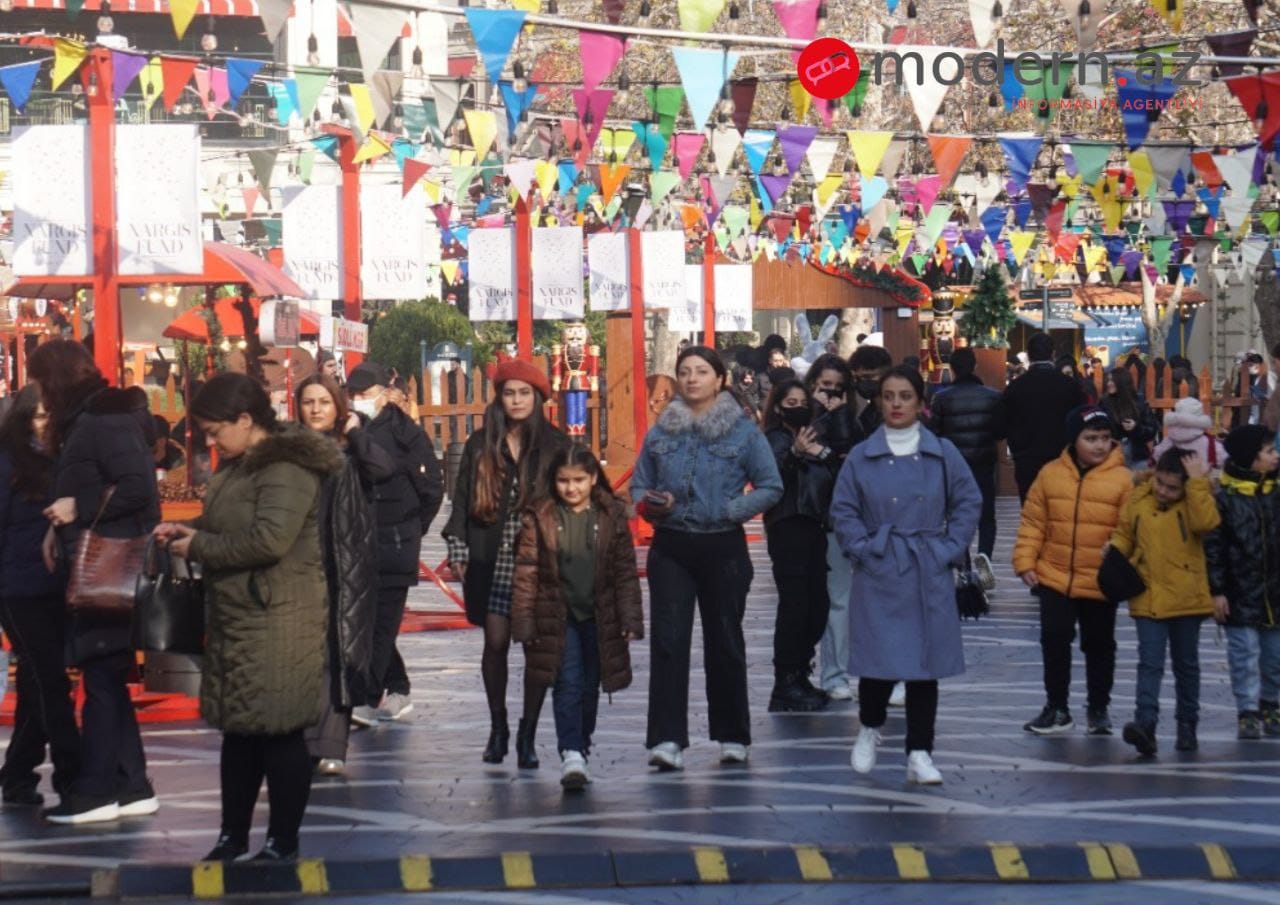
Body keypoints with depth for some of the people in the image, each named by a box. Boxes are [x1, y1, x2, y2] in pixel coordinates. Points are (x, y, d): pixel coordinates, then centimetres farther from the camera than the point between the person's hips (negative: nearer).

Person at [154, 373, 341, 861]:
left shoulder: (287, 468, -16)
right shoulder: (240, 464, 15)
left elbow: (268, 539, -26)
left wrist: (198, 547, -16)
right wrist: (188, 529, 7)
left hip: (278, 623, -10)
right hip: (237, 619, 10)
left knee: (280, 730, -3)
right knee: (238, 728, 14)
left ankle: (283, 841, 5)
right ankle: (233, 835, 23)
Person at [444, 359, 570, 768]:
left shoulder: (555, 446, 5)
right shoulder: (480, 445, 9)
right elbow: (462, 498, 10)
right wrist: (458, 549, 2)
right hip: (493, 561, 1)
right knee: (495, 642, 1)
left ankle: (527, 734, 6)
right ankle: (497, 726, 16)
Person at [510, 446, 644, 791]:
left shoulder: (611, 516, 0)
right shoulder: (539, 518, -4)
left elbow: (626, 571, 3)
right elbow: (526, 572, -1)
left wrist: (630, 618, -1)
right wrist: (524, 621, -5)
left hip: (599, 616, 2)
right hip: (557, 616, -2)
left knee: (590, 686, 11)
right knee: (567, 683, -11)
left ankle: (581, 746, 28)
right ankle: (570, 754, -14)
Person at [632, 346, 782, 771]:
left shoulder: (743, 431, -1)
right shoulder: (660, 432, 7)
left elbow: (771, 487, -1)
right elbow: (639, 485, 12)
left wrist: (732, 509, -14)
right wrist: (649, 505, -9)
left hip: (724, 548, -1)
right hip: (671, 548, 1)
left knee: (724, 642, 8)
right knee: (668, 641, -9)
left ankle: (732, 736, 21)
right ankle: (667, 740, -13)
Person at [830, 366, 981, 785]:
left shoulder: (943, 454, 3)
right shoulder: (861, 457, 3)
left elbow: (969, 503, 7)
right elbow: (843, 510, 6)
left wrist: (950, 549, -2)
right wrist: (862, 549, -5)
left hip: (929, 577, 1)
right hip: (879, 577, -1)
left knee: (924, 663, 3)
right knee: (879, 660, -5)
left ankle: (919, 754, 9)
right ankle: (869, 727, 25)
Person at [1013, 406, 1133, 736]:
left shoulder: (1122, 479, -8)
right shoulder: (1051, 474, 0)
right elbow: (1033, 522, 4)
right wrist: (1025, 561, -2)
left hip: (1101, 582, -2)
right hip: (1054, 577, 2)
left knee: (1099, 646, 11)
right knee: (1054, 640, 7)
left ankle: (1099, 709, 26)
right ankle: (1056, 708, 20)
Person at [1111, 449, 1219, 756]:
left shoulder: (1196, 500, -3)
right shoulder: (1138, 499, 3)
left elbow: (1205, 523, -24)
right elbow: (1125, 534, 15)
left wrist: (1198, 483, -23)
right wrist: (1115, 551, -5)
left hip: (1186, 599, -1)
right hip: (1148, 597, 1)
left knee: (1186, 664, 13)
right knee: (1150, 664, -9)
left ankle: (1187, 724, 25)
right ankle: (1145, 723, -19)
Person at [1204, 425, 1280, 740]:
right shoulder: (1225, 498, -9)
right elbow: (1213, 546, -8)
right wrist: (1217, 590, -11)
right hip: (1241, 593, -4)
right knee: (1245, 655, -3)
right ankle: (1247, 712, 2)